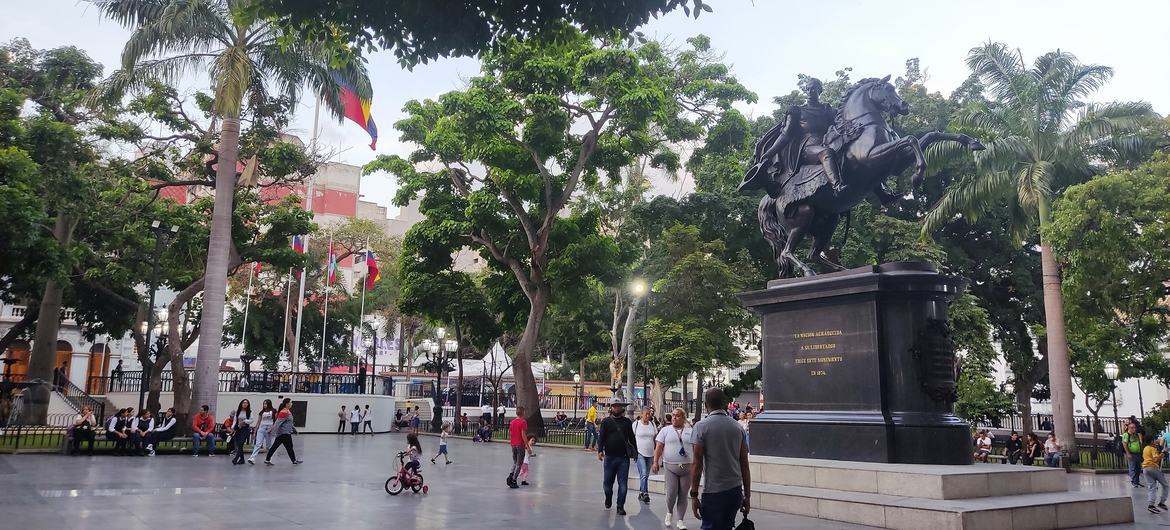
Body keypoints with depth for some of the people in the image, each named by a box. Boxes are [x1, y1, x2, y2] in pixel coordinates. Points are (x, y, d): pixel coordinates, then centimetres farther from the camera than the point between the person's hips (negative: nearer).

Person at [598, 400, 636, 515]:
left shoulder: (627, 422, 8)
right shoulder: (606, 422, 4)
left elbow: (632, 438, 13)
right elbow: (601, 437, -2)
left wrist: (635, 452, 11)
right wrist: (600, 450, -15)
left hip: (624, 458, 0)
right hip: (609, 457, 0)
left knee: (623, 484, 0)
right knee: (607, 482, 9)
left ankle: (620, 506, 9)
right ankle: (608, 501, 35)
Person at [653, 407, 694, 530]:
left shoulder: (690, 432, 7)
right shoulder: (665, 430, 4)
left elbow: (696, 449, 8)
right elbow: (659, 447, 3)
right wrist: (655, 462, -5)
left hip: (687, 467, 1)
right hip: (670, 466, -1)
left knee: (683, 495, 5)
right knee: (671, 493, -7)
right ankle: (669, 512, 22)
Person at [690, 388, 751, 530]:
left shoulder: (702, 426, -6)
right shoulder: (737, 427, 7)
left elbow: (697, 464, -10)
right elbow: (744, 465, 8)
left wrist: (694, 495, -6)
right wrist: (747, 496, 14)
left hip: (713, 492, -5)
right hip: (735, 490, 5)